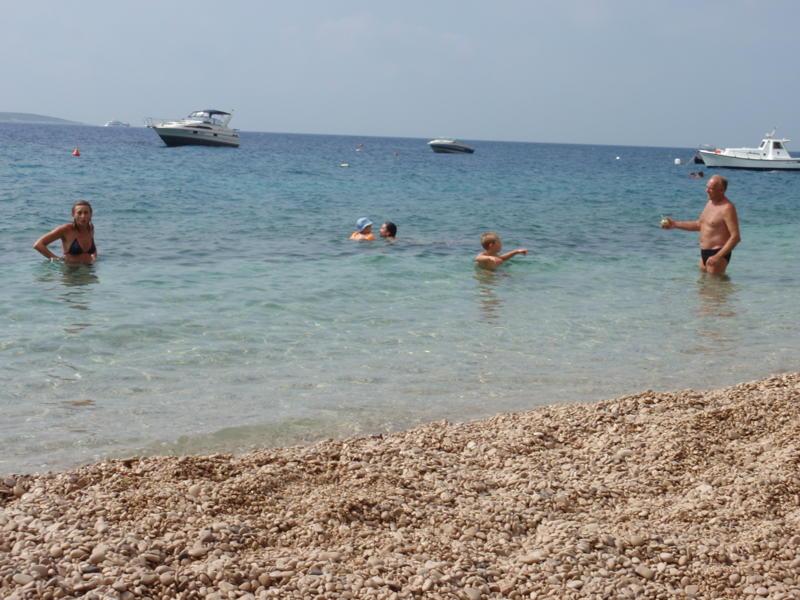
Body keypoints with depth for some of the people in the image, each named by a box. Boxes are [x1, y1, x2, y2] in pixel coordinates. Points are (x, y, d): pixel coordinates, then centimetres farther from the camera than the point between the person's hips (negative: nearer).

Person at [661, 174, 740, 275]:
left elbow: (735, 237, -23)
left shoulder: (727, 208, -18)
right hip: (704, 252, 10)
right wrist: (674, 224, 18)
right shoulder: (710, 203, 11)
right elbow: (699, 224, 24)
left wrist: (718, 256, -27)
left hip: (718, 253, -9)